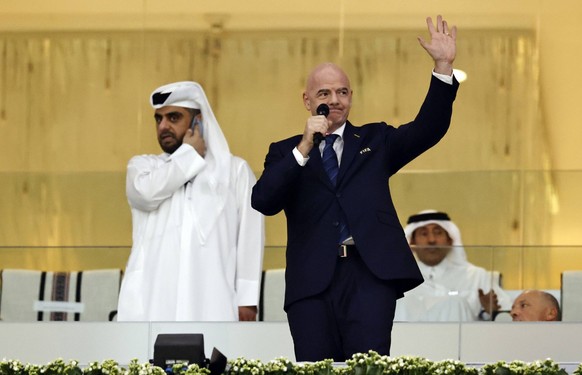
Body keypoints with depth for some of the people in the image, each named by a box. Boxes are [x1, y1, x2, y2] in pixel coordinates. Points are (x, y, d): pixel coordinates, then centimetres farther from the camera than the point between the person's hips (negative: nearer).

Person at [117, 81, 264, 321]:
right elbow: (147, 192, -5)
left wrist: (247, 299, -3)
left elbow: (249, 237, 7)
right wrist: (189, 153, 7)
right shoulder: (142, 166, 20)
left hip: (211, 302, -1)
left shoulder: (236, 171, 15)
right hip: (153, 300, 1)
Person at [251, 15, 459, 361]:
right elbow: (263, 202, -2)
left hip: (370, 272, 0)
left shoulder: (375, 141, 19)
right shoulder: (285, 152, 15)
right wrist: (304, 149, -11)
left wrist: (444, 67, -6)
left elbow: (428, 129, 5)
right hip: (312, 280, 0)